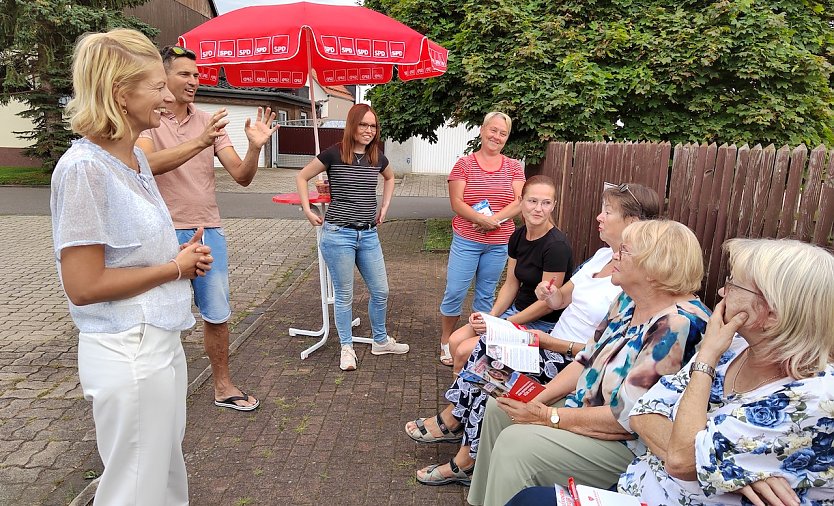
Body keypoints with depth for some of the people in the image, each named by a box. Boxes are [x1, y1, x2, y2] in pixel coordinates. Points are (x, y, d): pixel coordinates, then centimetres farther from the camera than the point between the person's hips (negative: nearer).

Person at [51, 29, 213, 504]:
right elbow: (84, 285, -21)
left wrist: (184, 257, 1)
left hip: (163, 341, 8)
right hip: (127, 353, -8)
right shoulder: (84, 167, -18)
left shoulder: (137, 158, 8)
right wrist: (175, 267, -12)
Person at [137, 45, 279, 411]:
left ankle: (223, 387, 26)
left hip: (209, 231, 4)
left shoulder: (210, 122, 6)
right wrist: (200, 142, -36)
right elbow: (149, 164, -26)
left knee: (217, 314, 11)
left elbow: (242, 177, 0)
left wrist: (255, 147, -19)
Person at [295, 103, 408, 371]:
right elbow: (301, 177, 2)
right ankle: (346, 348, 24)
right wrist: (308, 211, -4)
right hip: (338, 234, -5)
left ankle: (380, 341, 32)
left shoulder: (377, 157, 6)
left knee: (381, 291, 11)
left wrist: (385, 207, 18)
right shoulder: (334, 154, -8)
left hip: (369, 234, 5)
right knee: (344, 295, 6)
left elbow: (389, 178, 28)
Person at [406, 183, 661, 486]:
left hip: (575, 364, -8)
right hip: (553, 344, 8)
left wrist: (554, 344, -23)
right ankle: (452, 421, 2)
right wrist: (549, 293, -9)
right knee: (486, 345, -10)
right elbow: (561, 298, 14)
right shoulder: (603, 255, 9)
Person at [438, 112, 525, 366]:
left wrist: (495, 218, -19)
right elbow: (456, 203, -9)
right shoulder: (464, 164, 0)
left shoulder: (513, 167, 7)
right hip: (466, 241, -2)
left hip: (499, 244, 2)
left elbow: (519, 202, -4)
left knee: (486, 295, 12)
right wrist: (481, 219, -23)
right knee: (454, 292, -1)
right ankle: (445, 341, 18)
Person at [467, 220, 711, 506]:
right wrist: (538, 398, -5)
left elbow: (628, 417, -27)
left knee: (515, 442, -22)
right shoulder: (628, 301, 2)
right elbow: (587, 360, 7)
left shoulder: (679, 324, -27)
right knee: (498, 408, 7)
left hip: (631, 446, -9)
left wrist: (549, 416, -21)